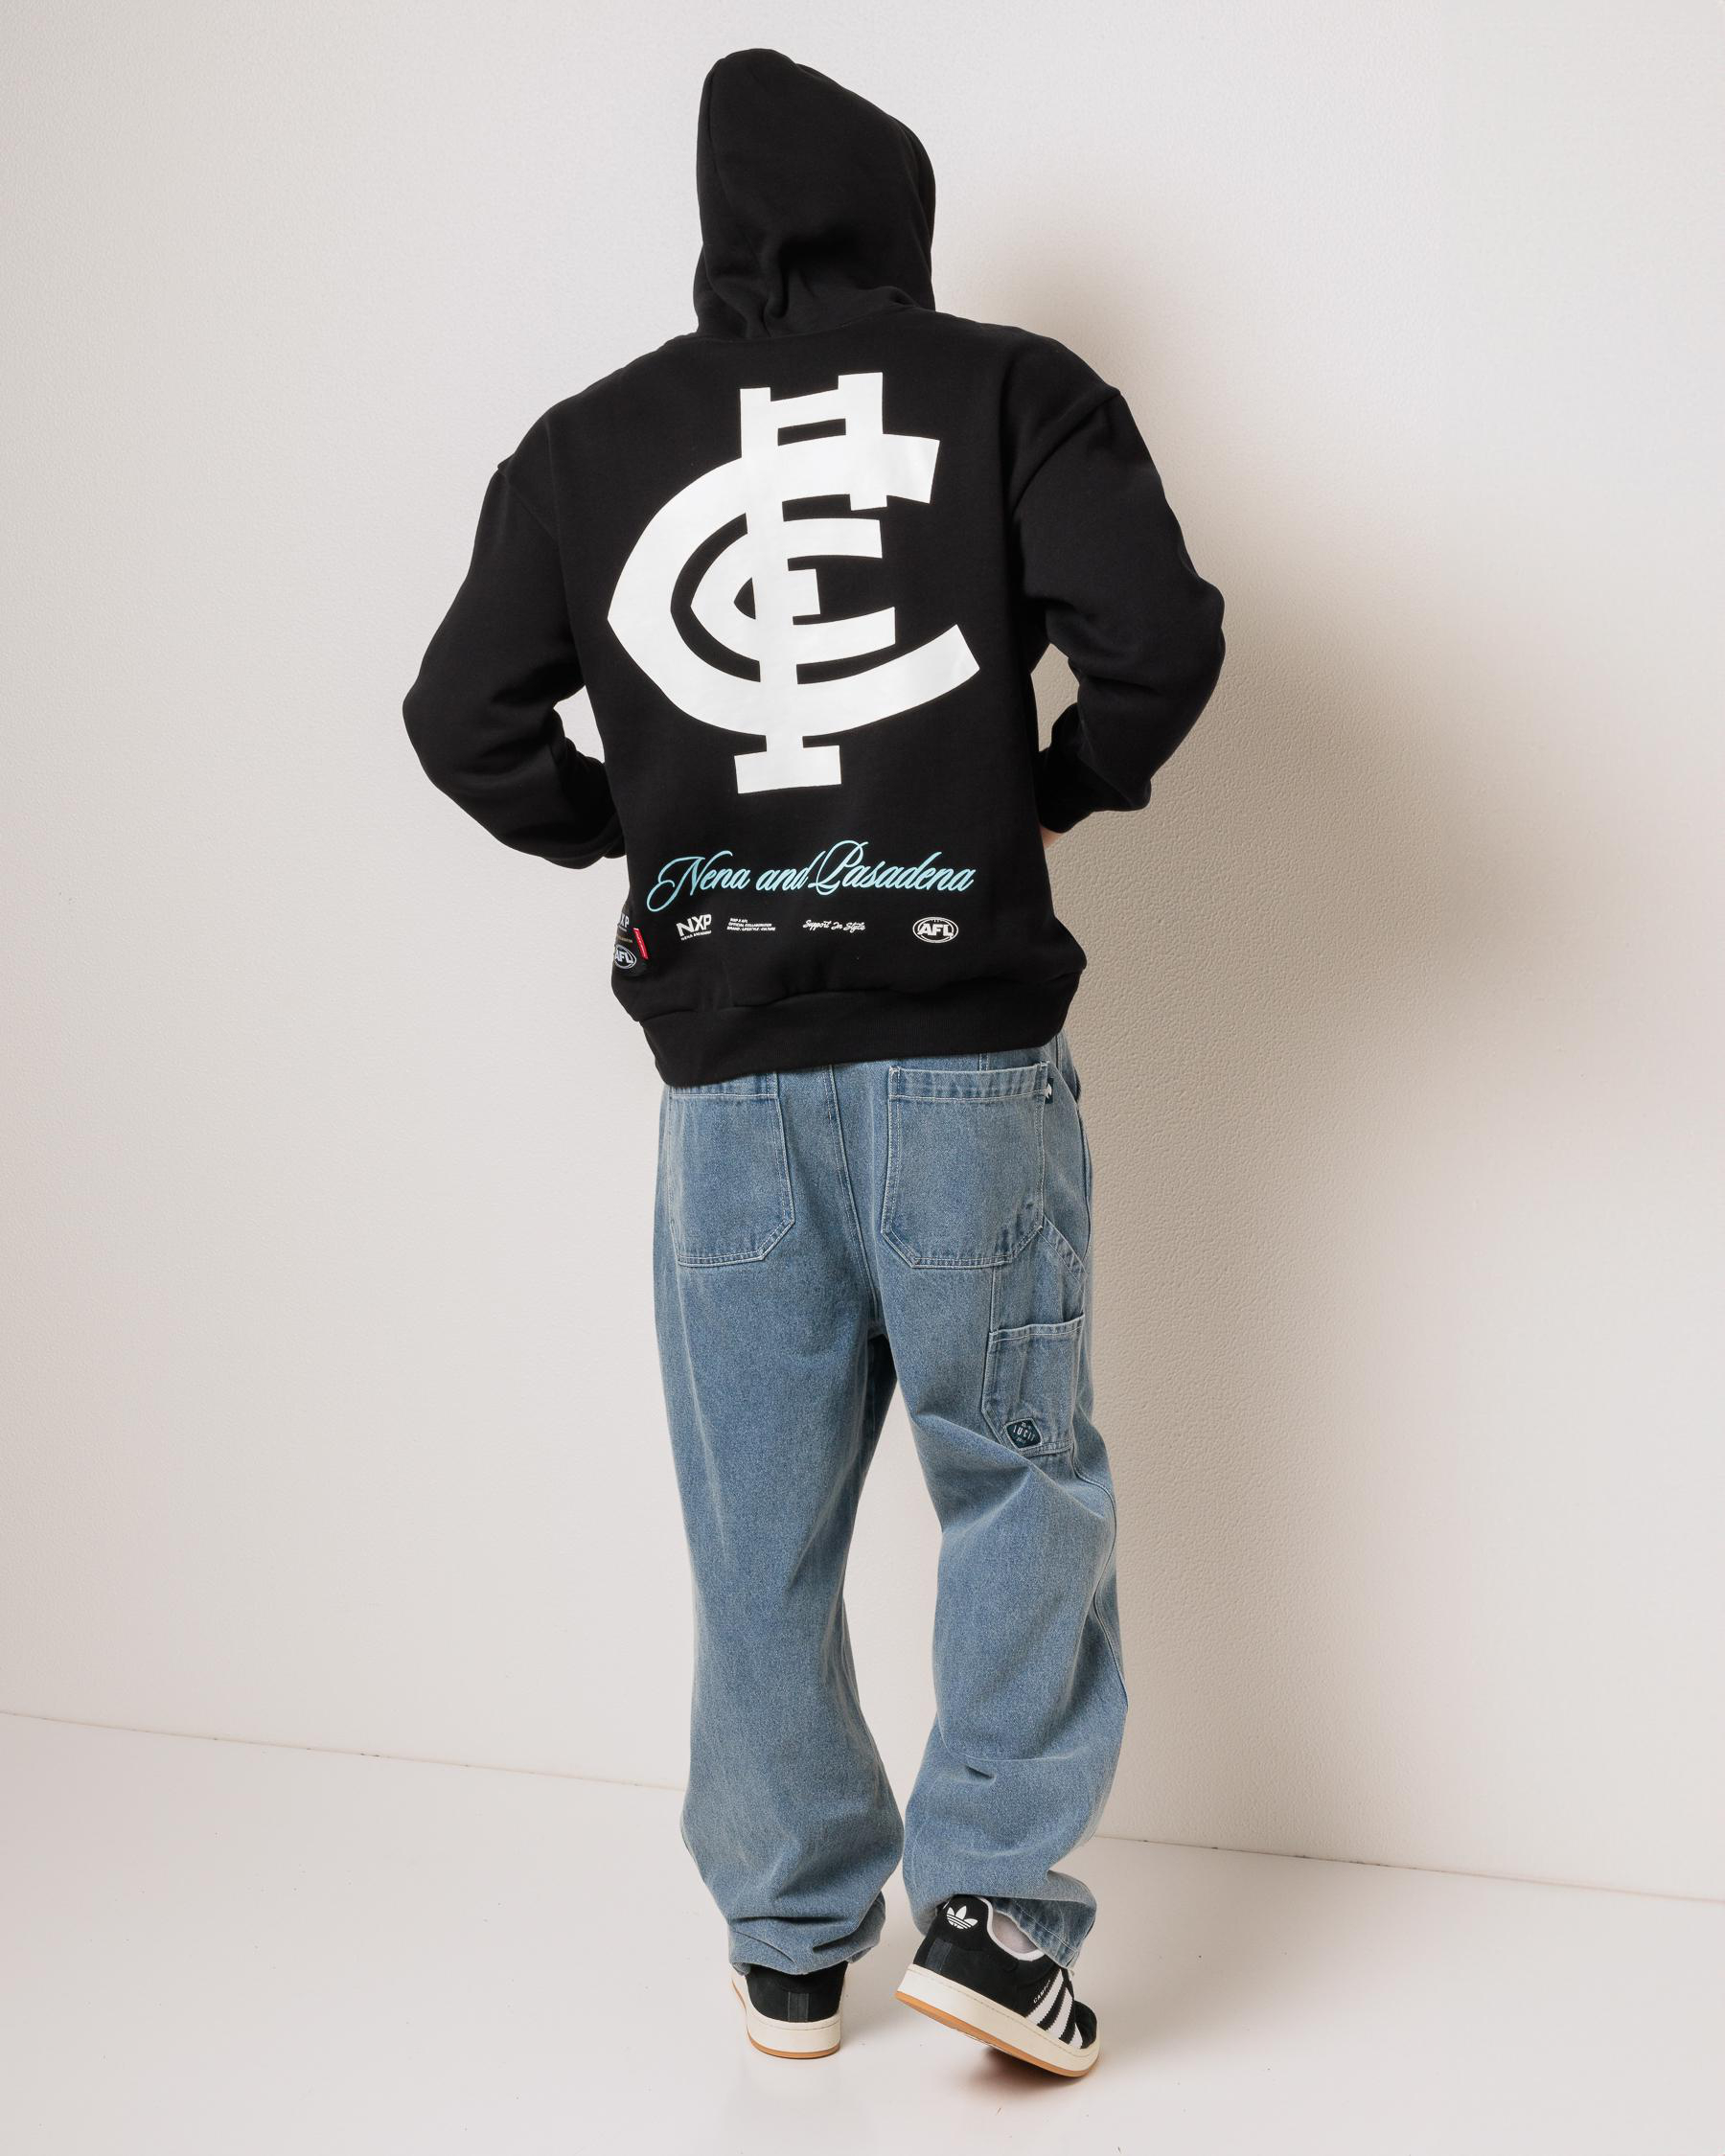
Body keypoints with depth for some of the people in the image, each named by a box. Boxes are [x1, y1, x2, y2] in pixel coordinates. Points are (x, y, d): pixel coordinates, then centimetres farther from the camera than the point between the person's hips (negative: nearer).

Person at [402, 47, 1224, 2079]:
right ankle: (990, 1899, 6)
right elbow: (1160, 635, -12)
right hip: (964, 1051, -2)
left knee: (761, 1526, 11)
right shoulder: (1010, 390, 1)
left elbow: (462, 718, 7)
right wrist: (1063, 785, 6)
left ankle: (790, 1943, 22)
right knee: (1020, 1475, 12)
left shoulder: (588, 441, 9)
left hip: (724, 1069, 3)